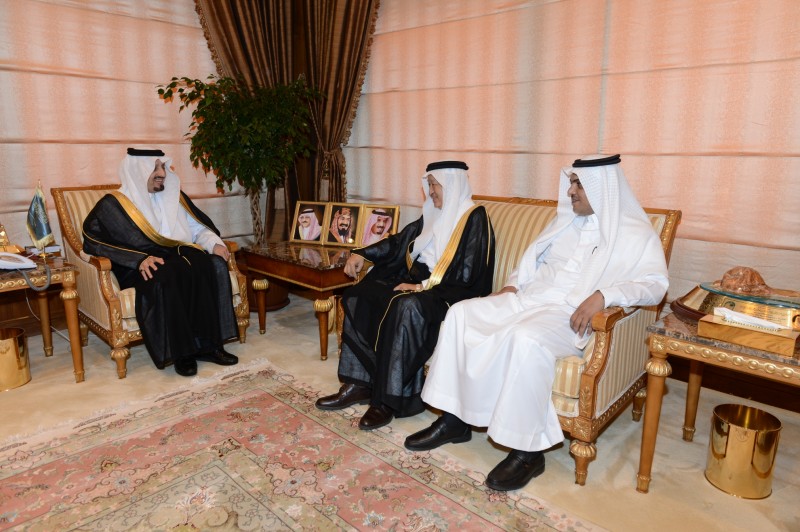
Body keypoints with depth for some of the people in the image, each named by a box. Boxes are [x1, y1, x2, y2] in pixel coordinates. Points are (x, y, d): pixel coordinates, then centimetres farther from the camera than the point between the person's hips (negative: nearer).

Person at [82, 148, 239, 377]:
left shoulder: (173, 196, 16)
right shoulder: (113, 204, 1)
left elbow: (197, 227, 17)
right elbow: (94, 241, -9)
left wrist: (214, 243, -6)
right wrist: (140, 259, -23)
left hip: (179, 255, 4)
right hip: (138, 268, -4)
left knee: (214, 264, -27)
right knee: (165, 276, -38)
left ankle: (208, 344, -24)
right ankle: (181, 352, -27)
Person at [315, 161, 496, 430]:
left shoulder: (474, 219, -9)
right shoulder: (434, 214, 15)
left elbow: (466, 276, -18)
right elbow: (399, 241, 19)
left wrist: (424, 286, -20)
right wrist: (361, 254, 8)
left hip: (449, 294, -8)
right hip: (418, 281, 9)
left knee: (406, 307, -37)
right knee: (358, 296, -7)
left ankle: (389, 399, -26)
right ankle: (358, 384, -8)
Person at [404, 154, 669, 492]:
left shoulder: (637, 233, 1)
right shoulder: (565, 221, 20)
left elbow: (655, 283, -11)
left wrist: (604, 294, -27)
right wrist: (512, 284, 10)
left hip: (570, 316, -7)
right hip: (528, 299, 7)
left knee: (526, 338, -39)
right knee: (460, 313, -11)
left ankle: (528, 450, -23)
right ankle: (453, 420, -5)